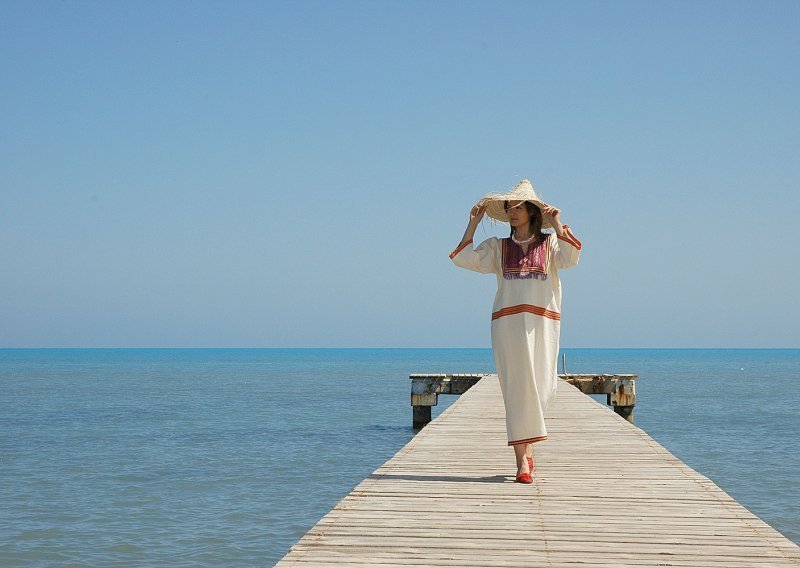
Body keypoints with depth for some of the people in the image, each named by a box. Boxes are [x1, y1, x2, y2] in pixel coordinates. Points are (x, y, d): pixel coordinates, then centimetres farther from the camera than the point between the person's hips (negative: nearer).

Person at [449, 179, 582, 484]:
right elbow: (464, 259, 3)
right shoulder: (498, 247, 14)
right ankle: (522, 459, -6)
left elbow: (569, 259, -8)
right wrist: (473, 223, 4)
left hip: (543, 321, 0)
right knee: (518, 388, -5)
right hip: (508, 322, 0)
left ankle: (525, 446, 21)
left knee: (541, 388, 0)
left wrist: (558, 225, -9)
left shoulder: (550, 243, 11)